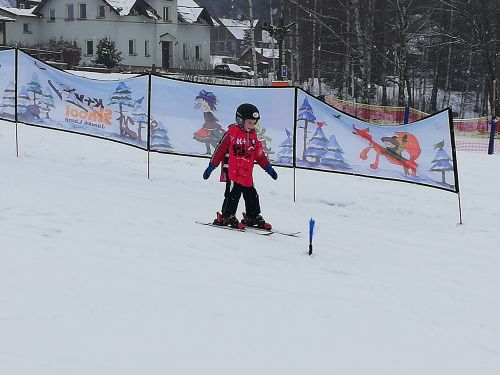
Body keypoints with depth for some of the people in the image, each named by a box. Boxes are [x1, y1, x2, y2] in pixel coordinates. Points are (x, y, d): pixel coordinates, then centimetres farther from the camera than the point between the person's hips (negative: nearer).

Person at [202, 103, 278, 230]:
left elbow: (259, 154, 21)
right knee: (233, 193, -11)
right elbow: (220, 150, -5)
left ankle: (253, 217, 21)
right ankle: (227, 217, 1)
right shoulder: (232, 133, -7)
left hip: (246, 174, 6)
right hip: (232, 171, -6)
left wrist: (269, 168, 19)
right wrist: (211, 167, -5)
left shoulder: (253, 136, 12)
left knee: (252, 195, 8)